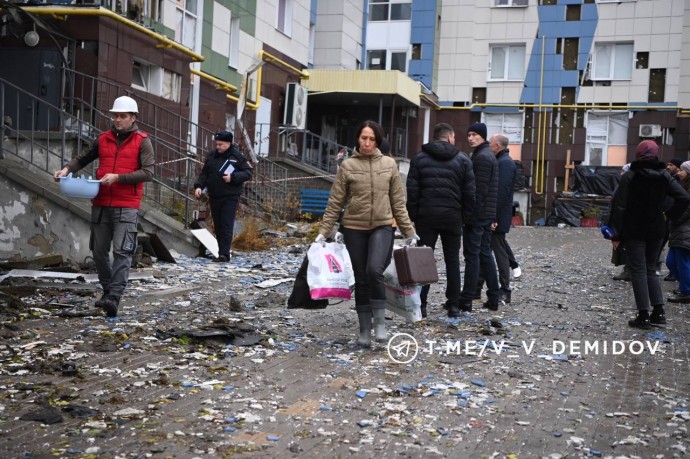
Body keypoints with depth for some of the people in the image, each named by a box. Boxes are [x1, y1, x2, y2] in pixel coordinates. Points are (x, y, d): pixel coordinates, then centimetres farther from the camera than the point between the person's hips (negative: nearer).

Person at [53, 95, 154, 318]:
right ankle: (108, 290, 26)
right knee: (99, 251, 10)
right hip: (101, 205, 5)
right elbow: (83, 159, 23)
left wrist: (118, 177, -19)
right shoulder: (104, 139, 12)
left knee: (122, 251, -13)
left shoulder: (142, 141, -1)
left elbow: (148, 173, -11)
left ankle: (114, 297, -17)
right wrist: (67, 169, 3)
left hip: (126, 206, -5)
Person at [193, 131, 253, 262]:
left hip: (230, 197, -5)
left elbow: (248, 173, -5)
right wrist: (198, 186, -1)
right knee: (217, 225, 9)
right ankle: (222, 251, 18)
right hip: (214, 196, 5)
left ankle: (224, 254, -14)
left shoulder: (237, 156, -4)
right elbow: (204, 173, 14)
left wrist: (233, 177, -18)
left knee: (227, 225, -11)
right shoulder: (212, 155, 10)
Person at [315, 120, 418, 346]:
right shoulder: (347, 166, 0)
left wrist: (409, 231, 6)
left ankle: (380, 320, -6)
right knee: (361, 279, 6)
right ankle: (364, 329, 17)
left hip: (382, 227, 0)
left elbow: (398, 202, 7)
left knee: (374, 270, -23)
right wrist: (323, 232, -6)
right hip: (354, 228, 1)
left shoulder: (389, 164, 4)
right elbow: (335, 202, 0)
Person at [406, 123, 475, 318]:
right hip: (452, 216, 0)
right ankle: (454, 305, 9)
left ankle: (420, 304, 1)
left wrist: (414, 216, 3)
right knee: (452, 260, 8)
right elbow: (469, 193, 1)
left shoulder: (419, 158, 4)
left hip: (426, 215, 0)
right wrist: (464, 216, 8)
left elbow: (412, 191, -1)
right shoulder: (463, 160, 3)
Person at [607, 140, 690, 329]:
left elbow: (619, 206, -13)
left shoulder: (630, 176, -9)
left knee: (638, 271, 0)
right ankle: (658, 311, 11)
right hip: (656, 230, 4)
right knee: (650, 269, 17)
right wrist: (670, 215, 3)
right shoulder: (664, 175, 1)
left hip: (634, 231, -4)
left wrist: (616, 234, -9)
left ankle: (644, 316, -3)